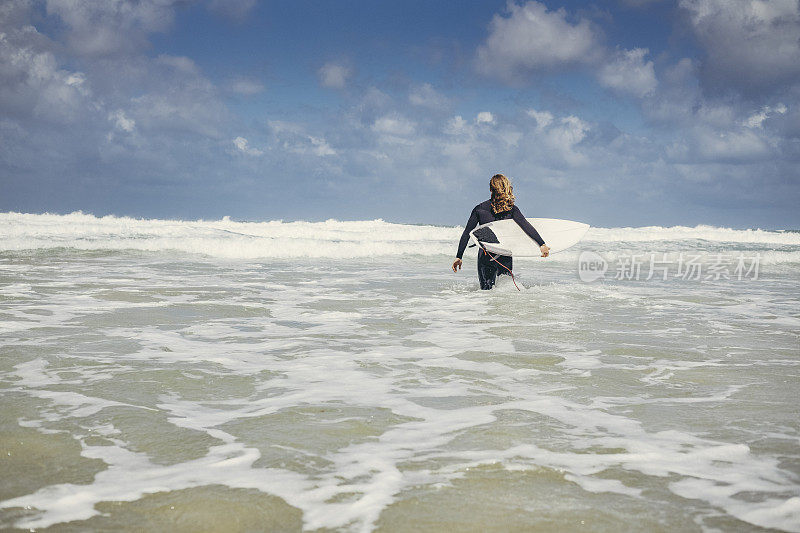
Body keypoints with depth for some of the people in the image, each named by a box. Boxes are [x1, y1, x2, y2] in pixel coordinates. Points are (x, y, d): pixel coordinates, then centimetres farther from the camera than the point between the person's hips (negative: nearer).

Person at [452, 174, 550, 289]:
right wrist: (542, 244, -15)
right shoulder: (511, 209, -2)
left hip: (485, 257, 0)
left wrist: (458, 256, 7)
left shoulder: (479, 209, 2)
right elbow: (526, 227, -14)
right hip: (505, 258, 0)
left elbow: (466, 233, 3)